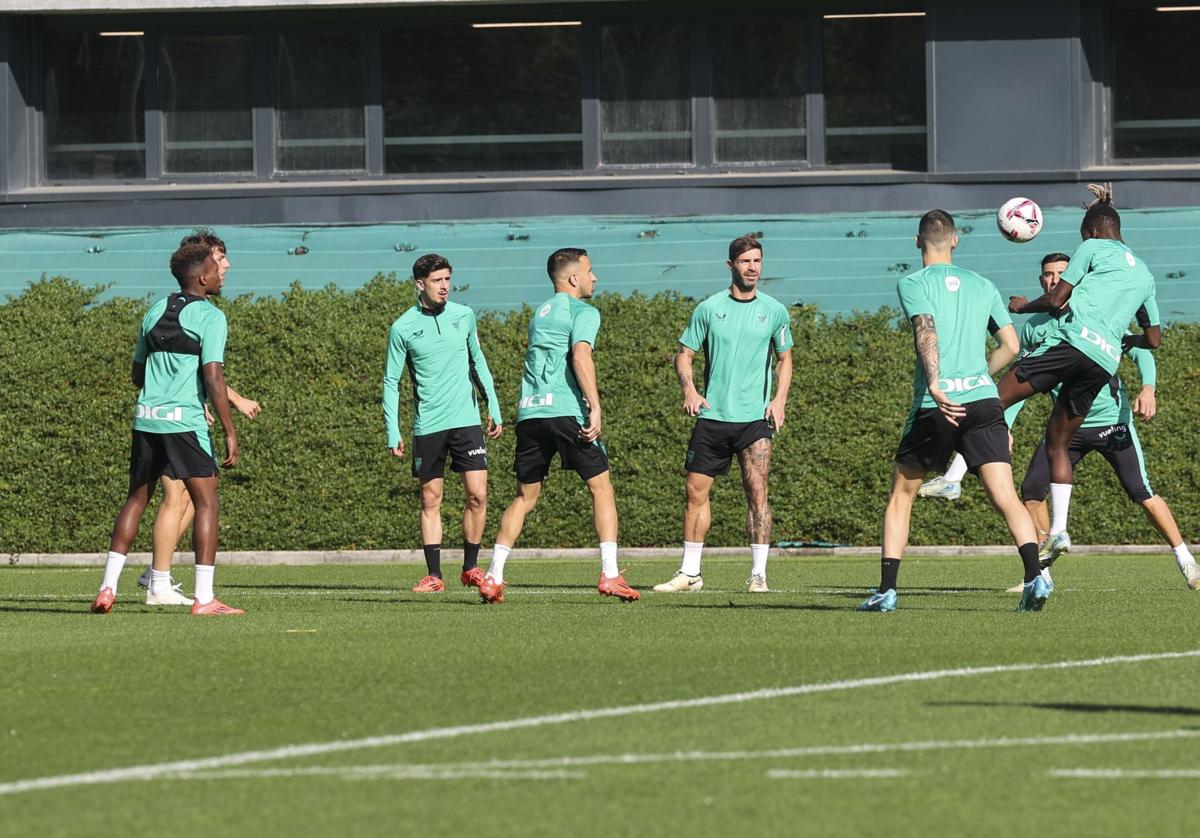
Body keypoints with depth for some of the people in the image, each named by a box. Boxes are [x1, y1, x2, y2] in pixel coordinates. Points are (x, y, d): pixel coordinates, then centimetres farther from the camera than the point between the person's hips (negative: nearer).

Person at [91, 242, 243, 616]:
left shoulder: (155, 311, 14)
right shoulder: (210, 317, -7)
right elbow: (213, 377, -15)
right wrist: (230, 432, -11)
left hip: (146, 417, 6)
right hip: (184, 421, -6)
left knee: (136, 499, 16)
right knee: (206, 501, -1)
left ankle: (108, 588, 11)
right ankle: (204, 598, -7)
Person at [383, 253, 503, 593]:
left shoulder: (463, 316, 5)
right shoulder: (403, 328, -3)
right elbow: (391, 382, 1)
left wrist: (494, 408, 13)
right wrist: (393, 433, -4)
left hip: (466, 420, 2)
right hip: (428, 425, -2)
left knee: (477, 495, -6)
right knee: (431, 501, 3)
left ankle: (470, 569, 7)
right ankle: (434, 576, 8)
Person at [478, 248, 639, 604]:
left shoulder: (541, 313, 24)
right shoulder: (582, 312, 0)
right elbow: (581, 355, -16)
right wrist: (595, 408, -20)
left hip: (529, 412, 7)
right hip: (566, 410, -7)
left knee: (525, 497, 13)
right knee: (601, 486, 2)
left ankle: (493, 578, 5)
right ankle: (609, 574, -6)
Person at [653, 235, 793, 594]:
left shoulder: (774, 311, 5)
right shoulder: (709, 308, 4)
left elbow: (784, 359, 15)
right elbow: (684, 353, 9)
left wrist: (779, 399, -1)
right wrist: (689, 389, -10)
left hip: (755, 417, -1)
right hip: (712, 416, 1)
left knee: (756, 490, -12)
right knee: (696, 492, 4)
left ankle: (758, 574, -8)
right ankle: (690, 572, 16)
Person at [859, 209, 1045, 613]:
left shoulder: (912, 284, 3)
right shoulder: (983, 286, 16)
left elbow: (926, 331, -15)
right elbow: (1011, 345, 16)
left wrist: (935, 384, -27)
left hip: (935, 406, -2)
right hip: (983, 399, 2)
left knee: (900, 496, 14)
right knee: (1006, 498, -5)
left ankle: (886, 590, 9)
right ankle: (1034, 575, -26)